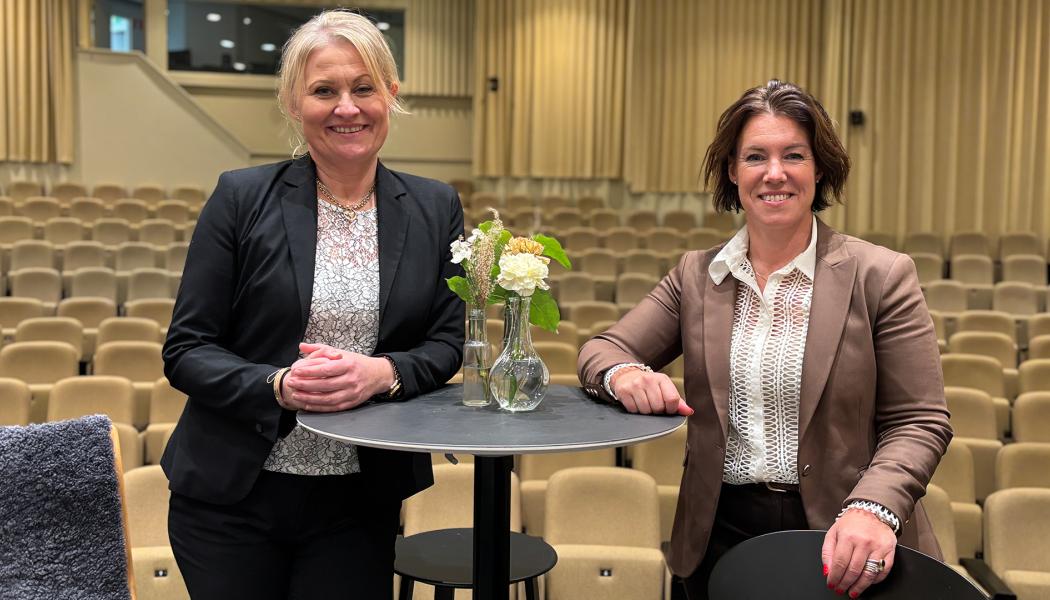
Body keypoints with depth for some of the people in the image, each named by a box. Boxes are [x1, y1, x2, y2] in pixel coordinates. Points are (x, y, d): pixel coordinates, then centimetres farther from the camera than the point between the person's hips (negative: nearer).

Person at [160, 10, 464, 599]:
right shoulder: (241, 198, -5)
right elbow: (185, 350, -4)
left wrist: (382, 373, -19)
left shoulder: (436, 209, 2)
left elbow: (447, 343, 2)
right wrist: (278, 385, -22)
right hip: (231, 493, -1)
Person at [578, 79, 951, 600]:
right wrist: (623, 373, -19)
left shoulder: (880, 277, -5)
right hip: (721, 535, 2)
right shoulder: (696, 275, 3)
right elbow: (600, 350, 4)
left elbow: (919, 423, -6)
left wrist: (873, 508, -23)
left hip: (836, 546, -2)